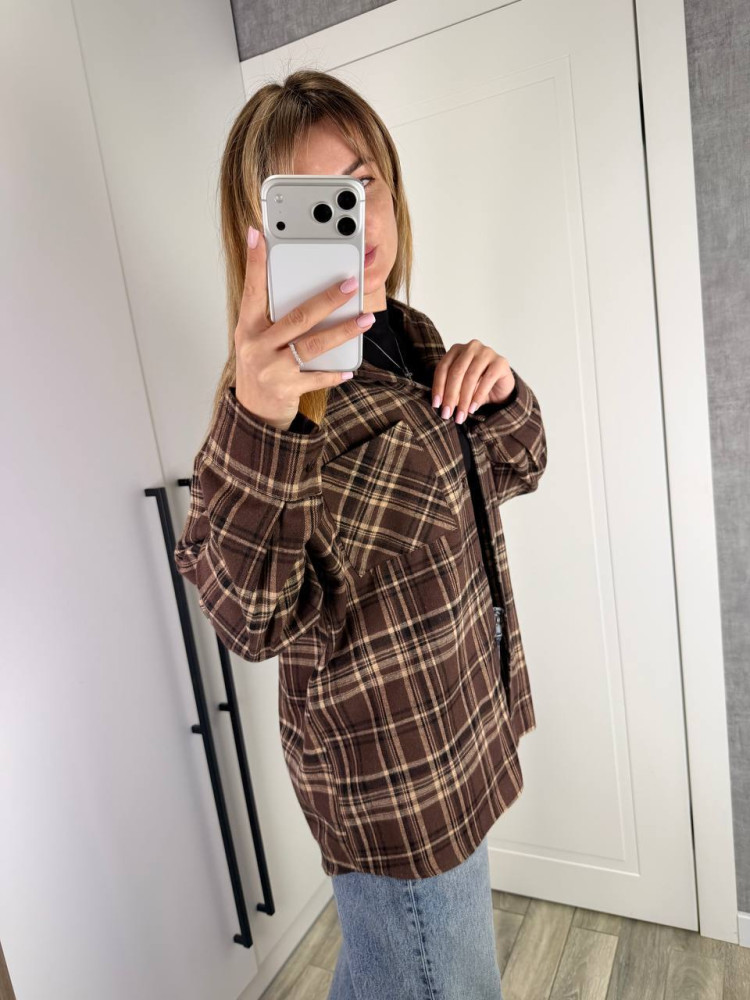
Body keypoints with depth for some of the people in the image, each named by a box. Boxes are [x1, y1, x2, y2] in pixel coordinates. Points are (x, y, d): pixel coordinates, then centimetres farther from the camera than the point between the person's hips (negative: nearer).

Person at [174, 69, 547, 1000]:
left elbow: (512, 471, 10)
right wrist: (260, 426, -51)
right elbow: (253, 619, -35)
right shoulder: (291, 385, -24)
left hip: (461, 724, 7)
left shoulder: (407, 336, 1)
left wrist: (498, 392, -11)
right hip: (397, 776, -7)